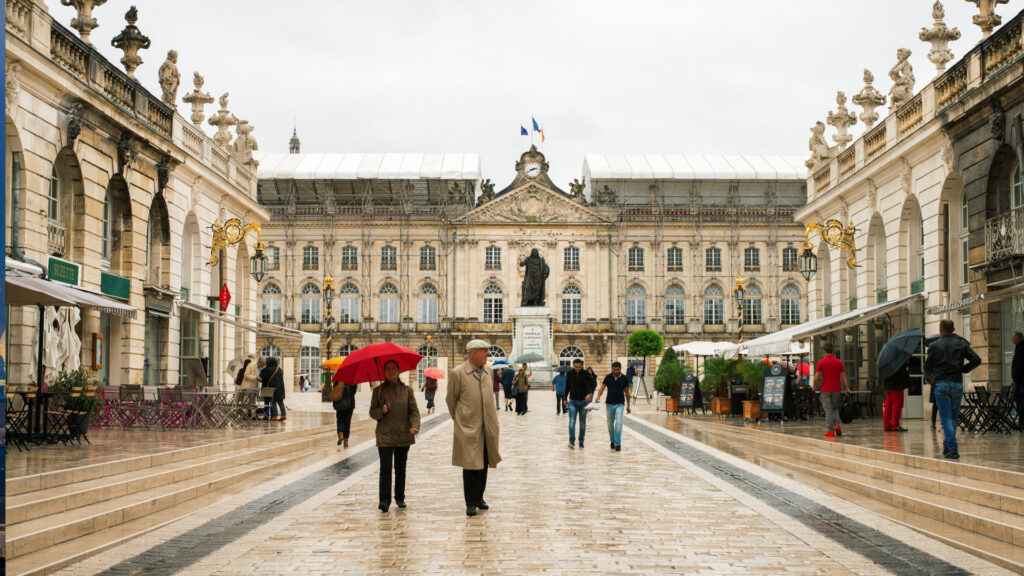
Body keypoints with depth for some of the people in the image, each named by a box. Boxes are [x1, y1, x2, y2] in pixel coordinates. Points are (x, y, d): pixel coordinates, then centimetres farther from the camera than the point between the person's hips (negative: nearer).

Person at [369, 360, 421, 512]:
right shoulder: (378, 391, 4)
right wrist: (382, 411, -15)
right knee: (385, 468, -11)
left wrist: (414, 426, -16)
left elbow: (414, 411, 2)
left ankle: (400, 498, 22)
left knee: (400, 468, 10)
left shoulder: (407, 390, 5)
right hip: (384, 436, -2)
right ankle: (384, 500, -11)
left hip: (403, 436, 2)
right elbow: (372, 412, 7)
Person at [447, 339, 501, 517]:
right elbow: (450, 399, 2)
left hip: (487, 427, 5)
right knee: (470, 466, -3)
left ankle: (479, 498, 25)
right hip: (468, 428, -5)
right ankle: (471, 503, 4)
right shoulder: (457, 373, -8)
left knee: (483, 464, 12)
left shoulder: (488, 371, 9)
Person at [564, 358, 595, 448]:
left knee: (582, 423, 6)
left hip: (583, 401, 0)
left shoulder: (586, 374, -5)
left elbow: (592, 385, -11)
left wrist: (590, 394, -32)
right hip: (572, 402, 0)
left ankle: (581, 441, 18)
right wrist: (565, 399, 17)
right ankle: (572, 441, -20)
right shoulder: (569, 374, 0)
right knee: (572, 421, -14)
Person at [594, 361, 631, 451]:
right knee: (610, 424, 10)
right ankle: (612, 441, 29)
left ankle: (617, 444, -14)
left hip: (620, 404, -2)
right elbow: (602, 387, -4)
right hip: (609, 403, 2)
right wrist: (598, 396, -25)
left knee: (618, 423, -15)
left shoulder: (624, 379, 0)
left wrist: (628, 406, 8)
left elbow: (627, 392, 7)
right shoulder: (608, 377, 0)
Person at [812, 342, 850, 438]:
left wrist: (814, 387, 7)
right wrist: (847, 388, 6)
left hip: (825, 390, -2)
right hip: (837, 389, 2)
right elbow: (843, 376, 1)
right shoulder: (839, 362, 2)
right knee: (835, 408, 18)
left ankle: (830, 430, -4)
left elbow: (816, 377, -9)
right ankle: (836, 425, -3)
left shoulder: (821, 362, -6)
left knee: (828, 410, 0)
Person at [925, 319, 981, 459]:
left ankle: (953, 449, -14)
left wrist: (929, 379, 22)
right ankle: (947, 445, 19)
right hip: (957, 383, 2)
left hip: (941, 384, -2)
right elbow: (976, 360, -1)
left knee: (946, 418, -3)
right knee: (953, 417, 15)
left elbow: (928, 366, 3)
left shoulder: (935, 345, 1)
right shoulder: (961, 344, 6)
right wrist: (963, 369, 13)